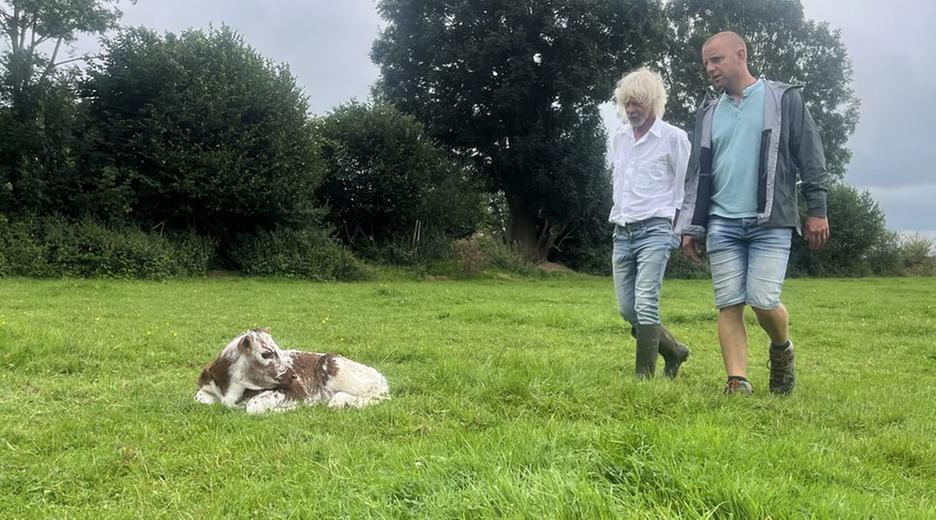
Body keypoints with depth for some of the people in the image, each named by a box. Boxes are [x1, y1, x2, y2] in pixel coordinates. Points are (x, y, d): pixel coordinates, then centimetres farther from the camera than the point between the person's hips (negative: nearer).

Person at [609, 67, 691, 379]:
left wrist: (679, 228, -5)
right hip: (622, 233, 7)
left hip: (654, 230, -7)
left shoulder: (673, 137, -3)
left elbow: (686, 187, -2)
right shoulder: (619, 138, 15)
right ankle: (674, 351, 26)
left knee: (646, 304, -16)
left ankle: (644, 375, -9)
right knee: (627, 308, 6)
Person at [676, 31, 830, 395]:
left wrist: (817, 210, -1)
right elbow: (697, 174, 17)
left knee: (763, 300, -11)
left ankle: (782, 349, 20)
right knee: (729, 305, -2)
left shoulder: (783, 99, 5)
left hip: (770, 223, -3)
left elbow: (810, 158, 4)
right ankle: (738, 383, 2)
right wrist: (690, 227, 12)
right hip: (722, 225, 4)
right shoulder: (709, 113, 16)